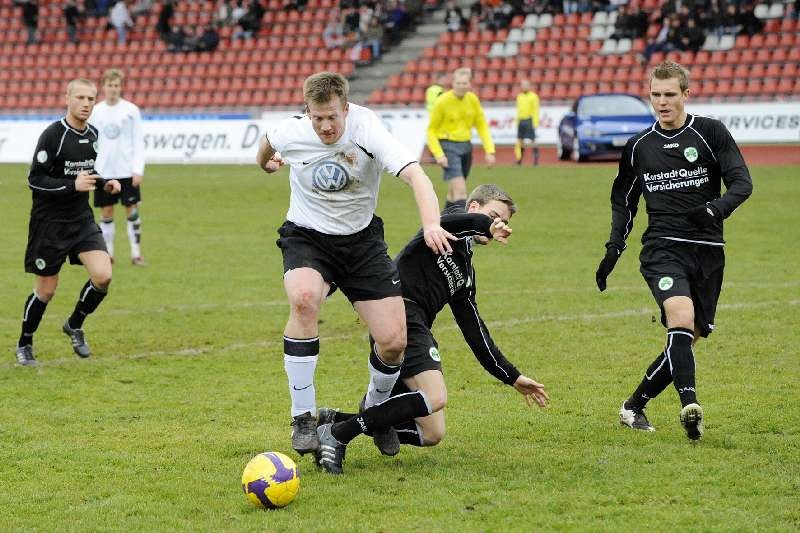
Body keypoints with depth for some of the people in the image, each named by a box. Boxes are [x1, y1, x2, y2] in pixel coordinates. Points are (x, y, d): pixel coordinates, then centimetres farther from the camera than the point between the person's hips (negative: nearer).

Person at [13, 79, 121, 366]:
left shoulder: (93, 134, 6)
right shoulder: (53, 135, -16)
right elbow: (34, 180, -17)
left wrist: (104, 183, 4)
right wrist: (73, 185, -27)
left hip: (82, 220, 5)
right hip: (50, 222, -5)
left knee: (103, 275, -13)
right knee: (46, 290, 2)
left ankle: (74, 325, 14)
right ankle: (24, 344, 25)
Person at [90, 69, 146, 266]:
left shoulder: (131, 110, -1)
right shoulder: (96, 111, 5)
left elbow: (138, 142, -1)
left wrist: (138, 170, -8)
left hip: (127, 170, -2)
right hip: (103, 172, 2)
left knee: (132, 210, -1)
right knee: (106, 213, 4)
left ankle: (136, 253, 5)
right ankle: (108, 253, 12)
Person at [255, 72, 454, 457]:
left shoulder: (367, 130, -23)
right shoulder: (290, 133, -15)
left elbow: (414, 175, -37)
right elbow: (268, 142, 13)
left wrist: (431, 225, -53)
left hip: (361, 238, 0)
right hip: (306, 237, 0)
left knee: (394, 341, -10)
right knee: (304, 298, -35)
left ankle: (375, 411, 26)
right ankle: (303, 418, -24)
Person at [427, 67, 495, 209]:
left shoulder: (473, 99, 2)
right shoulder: (442, 102, -12)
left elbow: (482, 126, 10)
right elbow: (431, 130, -6)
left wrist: (489, 150, 0)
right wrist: (439, 155, -16)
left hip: (466, 146, 6)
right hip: (448, 146, -5)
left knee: (454, 191, 14)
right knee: (460, 191, -18)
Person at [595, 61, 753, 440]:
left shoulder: (711, 133, 2)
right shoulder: (639, 146, 10)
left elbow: (742, 182, -5)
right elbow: (623, 200, 23)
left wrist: (716, 208, -25)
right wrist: (614, 247, 12)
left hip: (707, 251, 1)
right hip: (662, 249, -1)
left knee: (687, 337, 3)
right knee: (682, 316, -26)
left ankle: (635, 405, 20)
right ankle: (689, 404, -38)